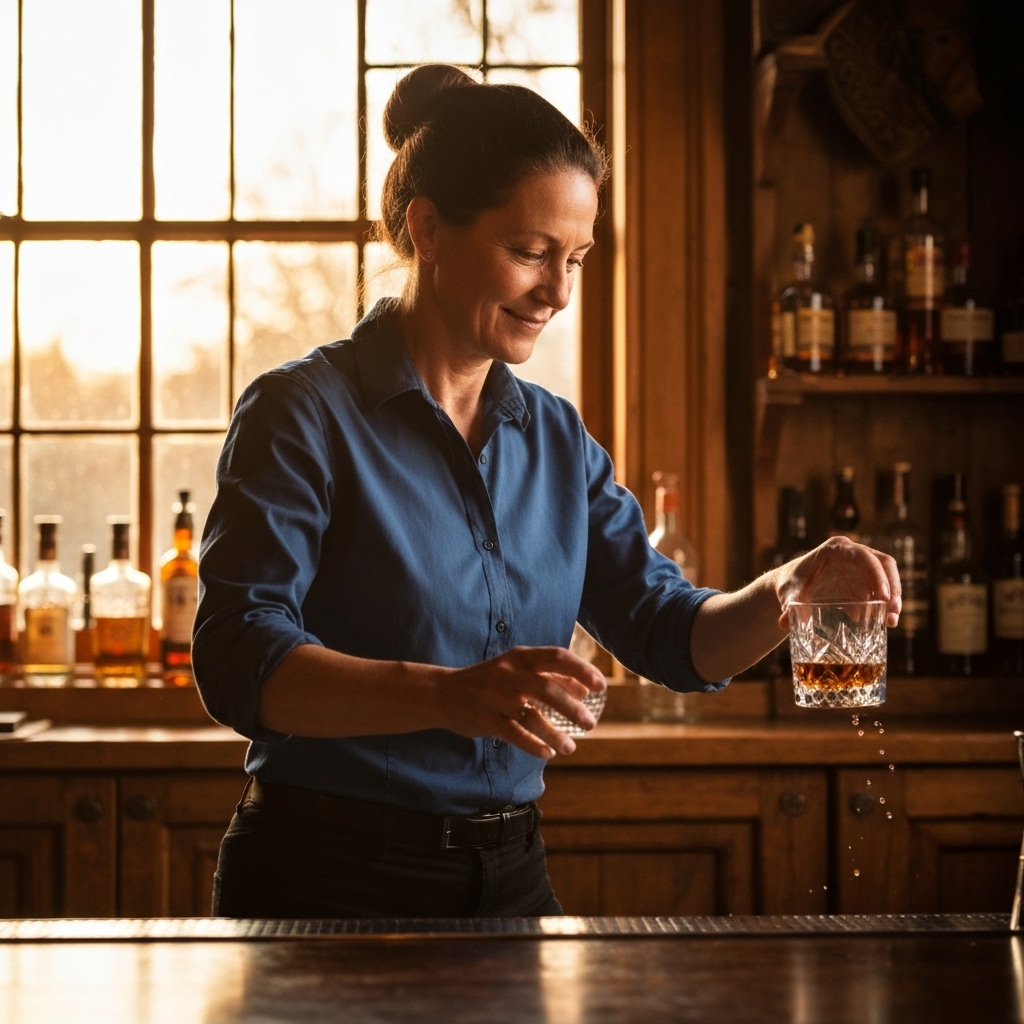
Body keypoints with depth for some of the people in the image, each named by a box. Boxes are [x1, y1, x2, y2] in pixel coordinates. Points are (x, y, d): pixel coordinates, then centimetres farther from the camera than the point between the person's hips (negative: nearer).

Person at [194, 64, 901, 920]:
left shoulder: (557, 440, 9)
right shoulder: (304, 415, -11)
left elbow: (673, 635, 7)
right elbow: (241, 662, -21)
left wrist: (793, 590, -14)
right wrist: (447, 695, -36)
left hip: (508, 878, 6)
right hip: (327, 882, -6)